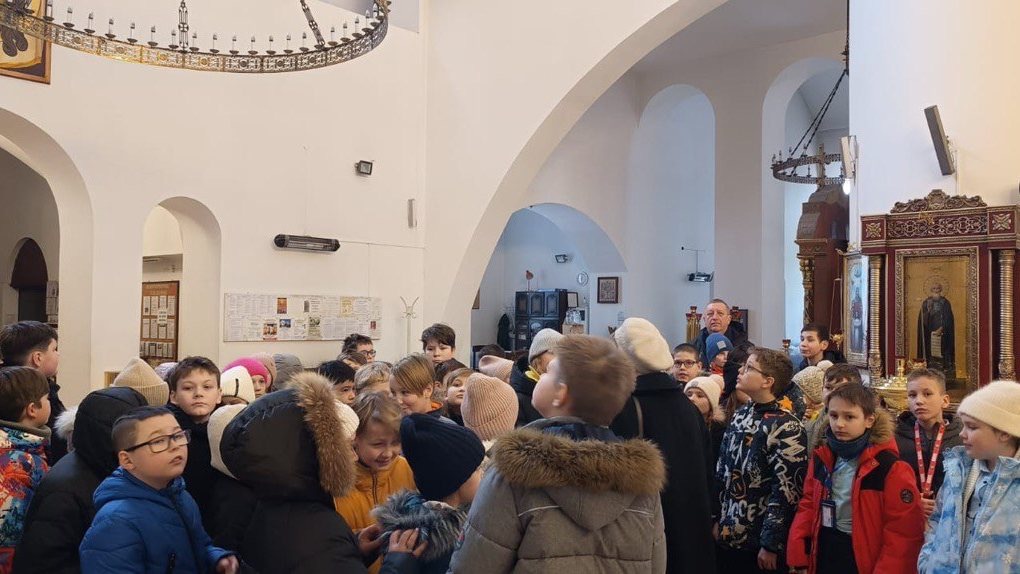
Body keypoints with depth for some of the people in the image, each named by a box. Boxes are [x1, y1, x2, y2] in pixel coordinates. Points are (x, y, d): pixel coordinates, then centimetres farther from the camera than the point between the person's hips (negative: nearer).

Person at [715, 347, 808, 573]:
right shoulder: (740, 416, 6)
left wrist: (771, 544, -16)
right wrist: (717, 519, 12)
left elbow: (787, 493, -17)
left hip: (758, 543, -7)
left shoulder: (786, 428, -16)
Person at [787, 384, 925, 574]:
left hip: (865, 558, -5)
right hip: (823, 555, 5)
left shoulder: (890, 466, -15)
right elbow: (809, 505, 8)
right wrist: (798, 555, -1)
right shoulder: (822, 457, 1)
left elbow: (903, 531, -14)